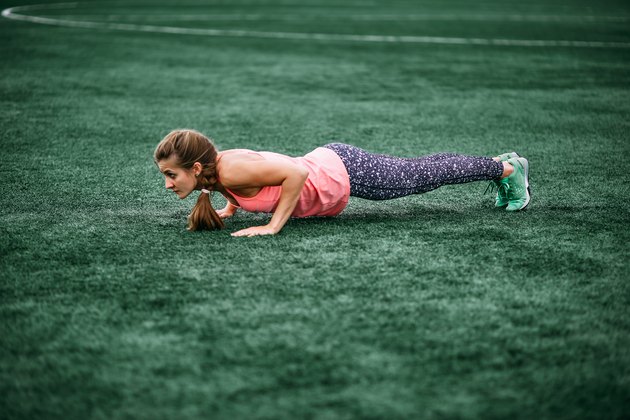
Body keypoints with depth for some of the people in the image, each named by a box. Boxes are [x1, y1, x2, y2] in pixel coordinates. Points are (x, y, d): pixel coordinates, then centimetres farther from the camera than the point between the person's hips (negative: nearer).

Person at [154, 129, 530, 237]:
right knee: (419, 172, 24)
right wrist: (230, 208, 3)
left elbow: (297, 172, -37)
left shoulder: (233, 170, -32)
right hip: (326, 164, 7)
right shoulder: (213, 167, -7)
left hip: (344, 172, -7)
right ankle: (501, 166, 44)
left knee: (423, 175, 12)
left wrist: (274, 225, -34)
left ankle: (507, 168, 34)